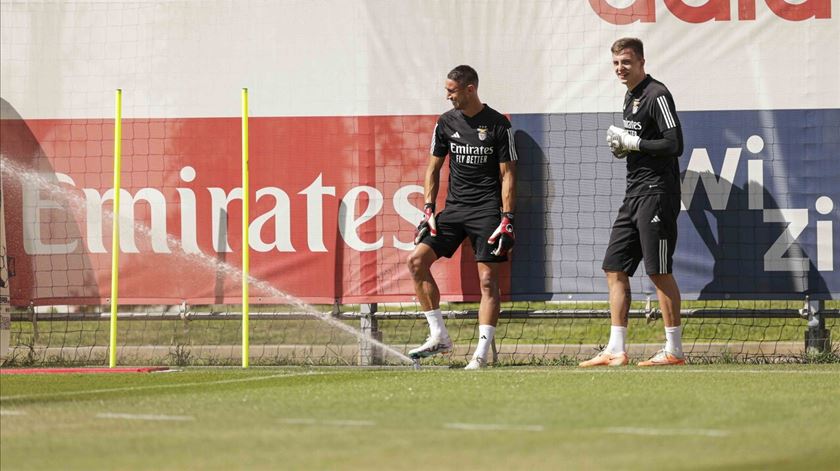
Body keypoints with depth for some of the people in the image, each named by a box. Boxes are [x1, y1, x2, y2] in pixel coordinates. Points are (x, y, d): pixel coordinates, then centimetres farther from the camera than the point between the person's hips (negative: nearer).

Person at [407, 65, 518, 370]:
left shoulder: (498, 125, -5)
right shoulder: (446, 122, 7)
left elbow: (507, 174, -4)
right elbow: (434, 168, 14)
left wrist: (507, 220, -11)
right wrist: (428, 210, 4)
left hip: (487, 208, -5)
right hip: (454, 207, 5)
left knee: (488, 280, -8)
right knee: (417, 259, -9)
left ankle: (481, 354, -7)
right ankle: (439, 336, -4)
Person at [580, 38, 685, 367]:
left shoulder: (657, 95, -11)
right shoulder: (631, 97, 18)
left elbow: (674, 145, -18)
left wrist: (633, 143, -15)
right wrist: (622, 147, 7)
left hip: (657, 193, -10)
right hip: (634, 195, 10)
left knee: (659, 272, -7)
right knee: (615, 269, 7)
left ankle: (674, 350, -2)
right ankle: (615, 350, 9)